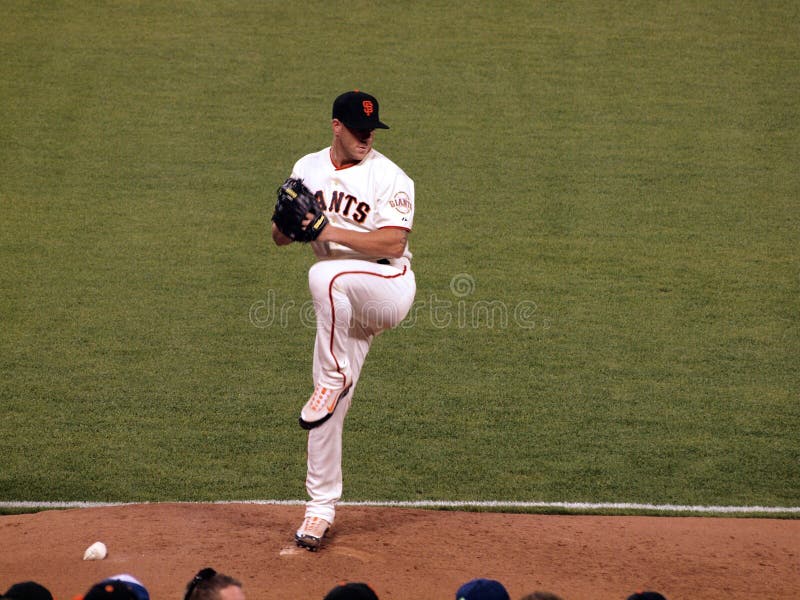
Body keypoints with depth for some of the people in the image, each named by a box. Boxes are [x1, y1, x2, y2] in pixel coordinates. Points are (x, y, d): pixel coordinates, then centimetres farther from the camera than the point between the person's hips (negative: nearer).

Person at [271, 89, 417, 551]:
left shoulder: (389, 178, -8)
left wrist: (331, 231, -24)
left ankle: (336, 380, -22)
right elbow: (280, 237, 12)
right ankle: (321, 507, 13)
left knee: (326, 276, -37)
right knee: (329, 409, 2)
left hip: (390, 286, -5)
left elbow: (392, 242, -18)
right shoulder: (308, 170, 10)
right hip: (344, 305, 5)